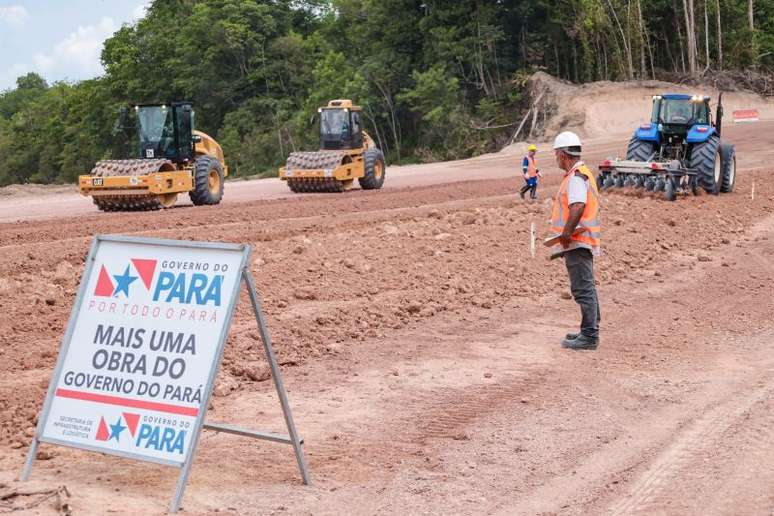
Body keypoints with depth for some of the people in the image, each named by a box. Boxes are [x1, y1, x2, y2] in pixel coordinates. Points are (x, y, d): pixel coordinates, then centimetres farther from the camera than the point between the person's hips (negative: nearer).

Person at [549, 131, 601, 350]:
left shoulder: (576, 177, -16)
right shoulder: (583, 173, 18)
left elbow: (578, 207, -31)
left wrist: (566, 233, -24)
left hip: (576, 242, -11)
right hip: (582, 241, 11)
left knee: (583, 289, -9)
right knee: (586, 288, 17)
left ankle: (589, 336, -8)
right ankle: (590, 331, 26)